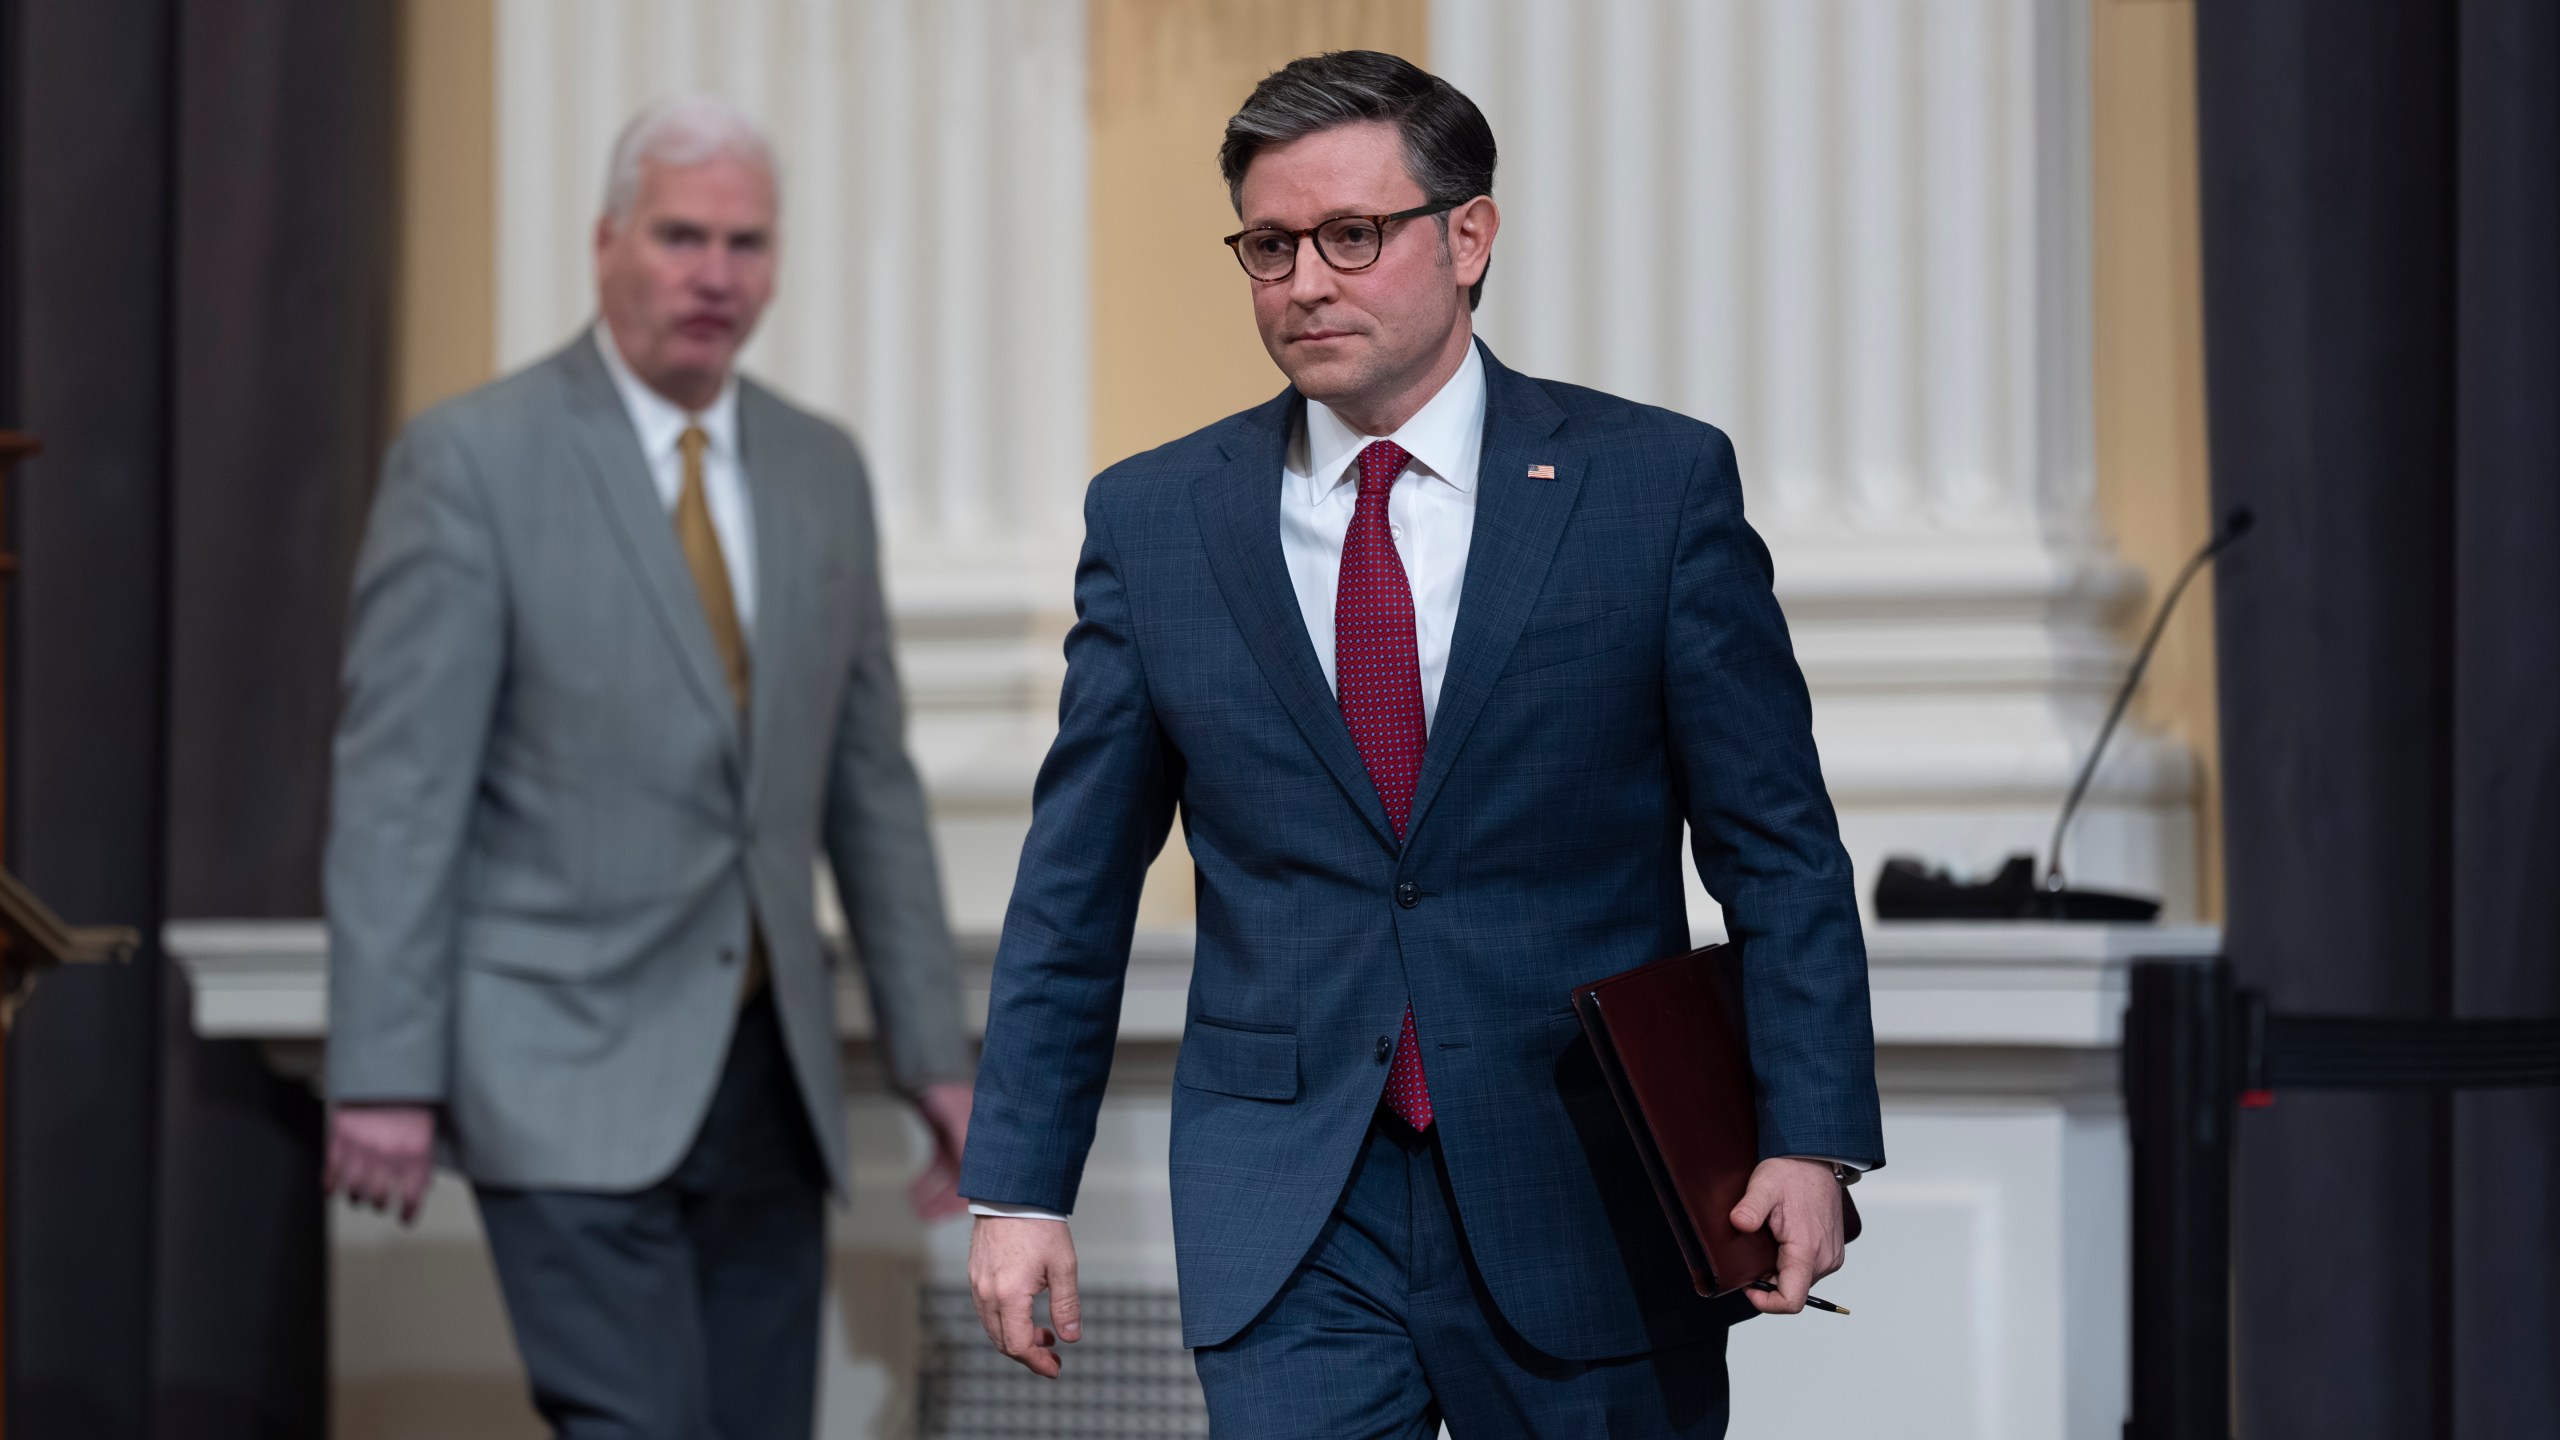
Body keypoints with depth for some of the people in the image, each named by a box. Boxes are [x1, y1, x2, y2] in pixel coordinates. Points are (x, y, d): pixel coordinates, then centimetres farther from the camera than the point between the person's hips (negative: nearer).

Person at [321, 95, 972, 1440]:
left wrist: (934, 1052, 12)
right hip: (571, 1078, -6)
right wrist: (385, 1073, -14)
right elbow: (397, 785, -9)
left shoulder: (820, 470, 12)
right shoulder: (470, 460, -5)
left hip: (769, 1079, 6)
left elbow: (871, 783, 16)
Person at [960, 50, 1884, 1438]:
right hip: (1287, 1219, 1)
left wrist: (1809, 1137, -11)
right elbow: (1073, 886, 10)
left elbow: (1778, 845, 0)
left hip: (1587, 1204, -1)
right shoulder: (1153, 518, 6)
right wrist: (1017, 1183, 5)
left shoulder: (1658, 482, 1)